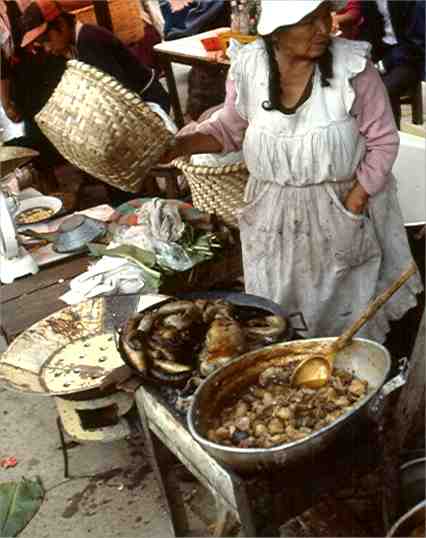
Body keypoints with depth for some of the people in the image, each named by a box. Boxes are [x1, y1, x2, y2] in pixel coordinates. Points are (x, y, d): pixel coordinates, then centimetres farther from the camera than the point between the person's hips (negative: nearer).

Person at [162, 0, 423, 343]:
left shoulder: (353, 67, -18)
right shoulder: (248, 67, -10)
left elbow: (383, 142, -10)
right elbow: (230, 130, 6)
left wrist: (353, 204, -15)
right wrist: (182, 144, -11)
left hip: (342, 209, -2)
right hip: (273, 213, 3)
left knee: (344, 318, 15)